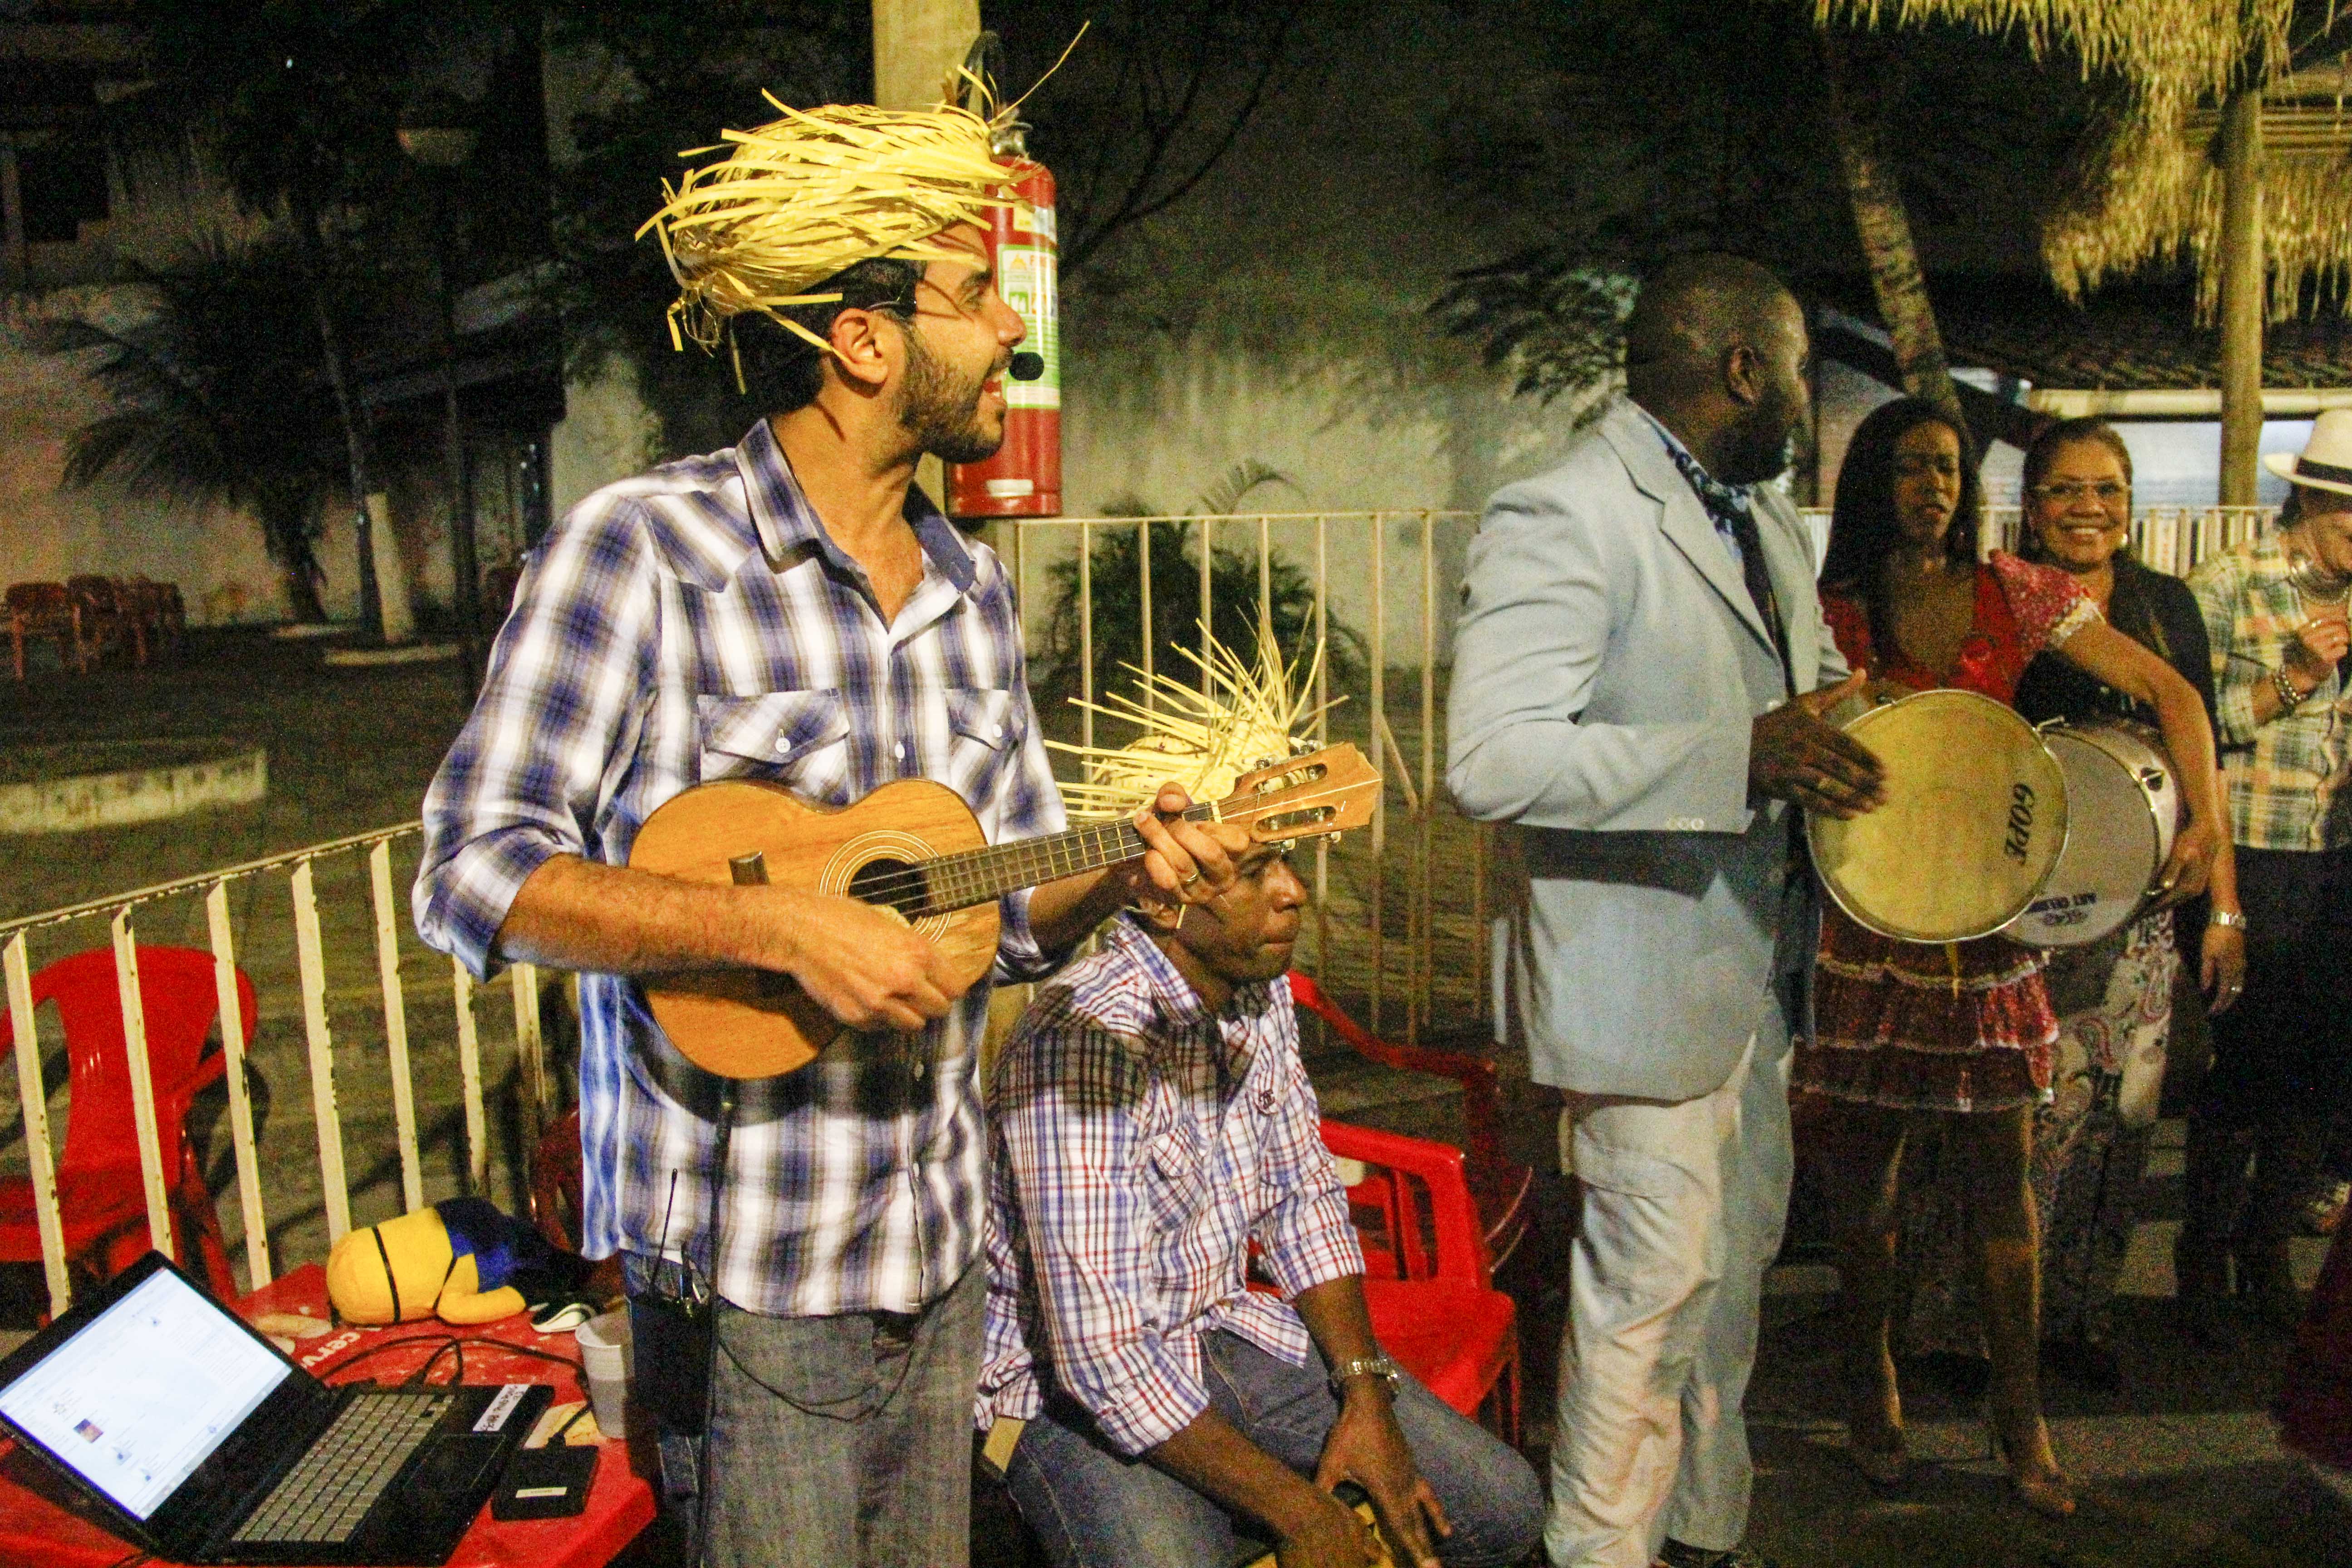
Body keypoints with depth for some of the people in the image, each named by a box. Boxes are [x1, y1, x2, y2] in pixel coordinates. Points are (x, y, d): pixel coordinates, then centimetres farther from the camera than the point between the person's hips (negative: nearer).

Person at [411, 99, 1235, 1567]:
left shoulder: (975, 584, 7)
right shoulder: (644, 550, -14)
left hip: (939, 1240, 7)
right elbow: (474, 872, -17)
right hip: (743, 1260, -6)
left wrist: (1118, 879, -10)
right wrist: (782, 923, -26)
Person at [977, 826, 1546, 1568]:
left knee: (1503, 1505, 0)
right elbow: (1099, 1355, -28)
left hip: (1231, 1332, 8)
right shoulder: (1084, 1036, -27)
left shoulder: (1262, 990, -1)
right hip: (1077, 1383, -7)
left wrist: (1367, 1393, -3)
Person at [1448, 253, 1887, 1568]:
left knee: (1740, 1254, 20)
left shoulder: (1766, 514, 13)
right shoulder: (1563, 519, -19)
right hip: (1643, 966, -10)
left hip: (1756, 957, 10)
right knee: (1658, 1276, -1)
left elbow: (1814, 679, 28)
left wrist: (1839, 734, 5)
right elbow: (1492, 758, -30)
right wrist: (1739, 758, -33)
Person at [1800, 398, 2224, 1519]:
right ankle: (1870, 1388, 27)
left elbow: (2171, 694, 3)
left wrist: (2205, 817, -10)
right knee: (1866, 1173, 7)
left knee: (1999, 1176, 7)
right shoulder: (1832, 613, -1)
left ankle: (2020, 1416, 21)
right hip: (1870, 922, -1)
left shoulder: (2011, 595, 3)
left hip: (1987, 922, 1)